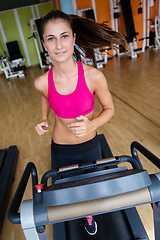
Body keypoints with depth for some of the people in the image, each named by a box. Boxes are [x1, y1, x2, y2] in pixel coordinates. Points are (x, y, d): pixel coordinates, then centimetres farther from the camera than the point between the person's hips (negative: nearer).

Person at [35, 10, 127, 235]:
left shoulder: (94, 76, -24)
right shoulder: (42, 82, -18)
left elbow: (109, 109, -9)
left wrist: (92, 124, -27)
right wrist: (44, 119, -8)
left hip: (90, 146, 0)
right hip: (61, 150, 1)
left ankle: (89, 214, 63)